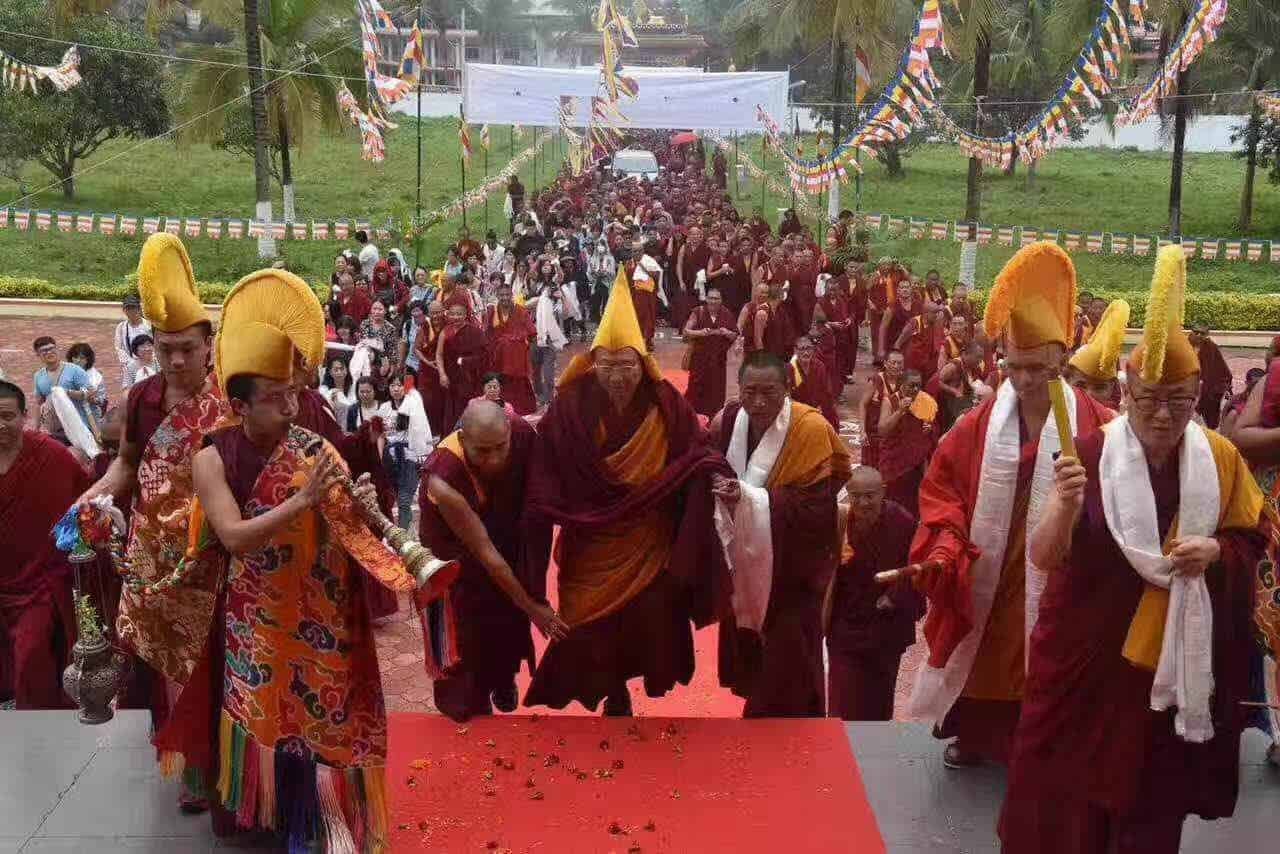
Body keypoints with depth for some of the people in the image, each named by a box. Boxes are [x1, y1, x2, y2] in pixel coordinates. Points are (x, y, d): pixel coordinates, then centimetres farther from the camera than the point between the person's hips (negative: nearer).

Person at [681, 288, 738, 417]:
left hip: (718, 359, 2)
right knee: (696, 387, 0)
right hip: (699, 358, -1)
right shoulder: (698, 312, -4)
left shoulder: (726, 314, 1)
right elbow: (686, 331, -5)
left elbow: (735, 336, 7)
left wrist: (727, 333, -15)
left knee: (716, 389, 4)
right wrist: (700, 332, -22)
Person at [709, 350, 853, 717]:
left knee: (787, 670, 0)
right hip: (744, 562, 5)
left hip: (792, 569, -4)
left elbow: (814, 507, -23)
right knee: (748, 654, 19)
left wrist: (748, 497, -32)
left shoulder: (810, 428, -20)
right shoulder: (727, 422, -7)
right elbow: (709, 480, 5)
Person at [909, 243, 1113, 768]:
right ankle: (973, 734, 37)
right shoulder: (980, 425, 0)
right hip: (983, 576, 3)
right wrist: (946, 542, -10)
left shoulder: (1096, 426, -9)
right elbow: (941, 483, 3)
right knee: (984, 659, 16)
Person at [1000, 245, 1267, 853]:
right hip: (1090, 650, -2)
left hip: (1180, 657, 3)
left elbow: (1253, 538, 9)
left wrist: (1215, 550, -14)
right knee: (1070, 788, 6)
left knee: (1154, 797, 15)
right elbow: (1043, 557, -19)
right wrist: (1066, 504, -39)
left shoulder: (1221, 459, -4)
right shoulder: (1091, 455, -13)